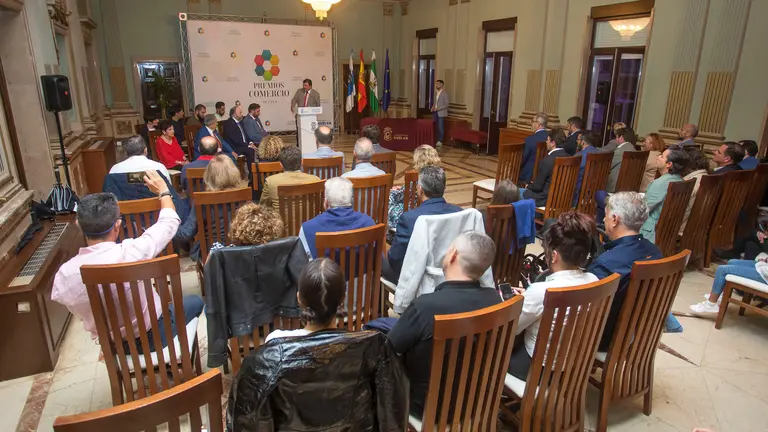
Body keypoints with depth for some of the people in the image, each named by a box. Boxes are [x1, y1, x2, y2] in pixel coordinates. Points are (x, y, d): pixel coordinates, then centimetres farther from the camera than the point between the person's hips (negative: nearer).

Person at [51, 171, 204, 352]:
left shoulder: (64, 274, -22)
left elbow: (80, 312, -4)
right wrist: (163, 191, 2)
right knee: (195, 302, 23)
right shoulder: (130, 253, -34)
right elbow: (169, 221, -17)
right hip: (151, 336, -5)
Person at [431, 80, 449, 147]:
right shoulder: (436, 92, 13)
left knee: (441, 127, -5)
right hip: (435, 112, 7)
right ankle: (437, 141, 14)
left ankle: (440, 142, 1)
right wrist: (433, 107, 2)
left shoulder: (444, 93, -9)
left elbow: (446, 104, -13)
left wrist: (438, 108, -19)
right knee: (437, 128, 7)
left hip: (441, 113, -7)